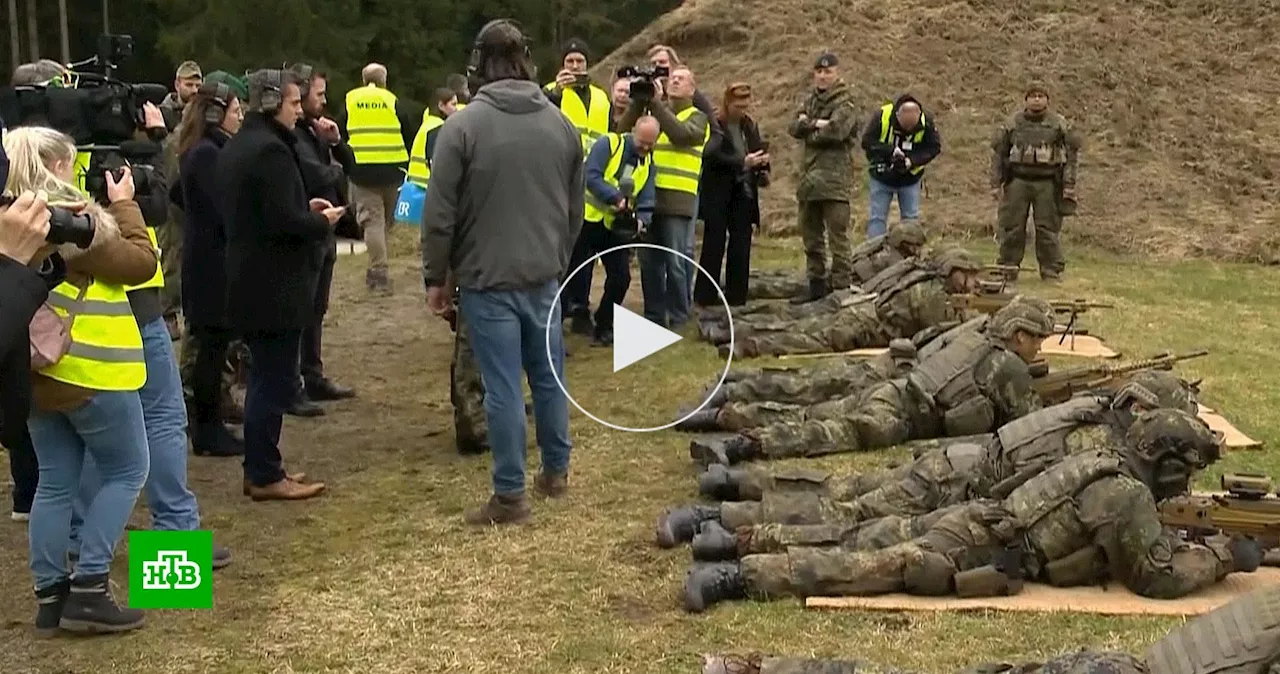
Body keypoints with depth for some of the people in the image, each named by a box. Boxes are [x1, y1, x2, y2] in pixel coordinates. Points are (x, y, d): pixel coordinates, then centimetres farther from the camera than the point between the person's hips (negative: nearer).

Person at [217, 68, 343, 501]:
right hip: (275, 284, -10)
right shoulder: (271, 149, -19)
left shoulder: (235, 148, 13)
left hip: (249, 280, 10)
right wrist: (322, 222, -7)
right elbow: (283, 221, -25)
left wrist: (305, 210, 12)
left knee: (264, 377, 17)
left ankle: (259, 468, 23)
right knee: (276, 381, -3)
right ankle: (266, 476, 3)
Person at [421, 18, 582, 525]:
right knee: (549, 375, 17)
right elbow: (575, 210, 12)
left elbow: (440, 213, -11)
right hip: (544, 276, 5)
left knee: (503, 385, -2)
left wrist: (436, 277, 0)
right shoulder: (561, 125, 4)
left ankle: (510, 495, 4)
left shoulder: (463, 125, -12)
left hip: (486, 279, -5)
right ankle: (556, 470, 30)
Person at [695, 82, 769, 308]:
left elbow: (758, 154, 20)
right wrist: (742, 162, -26)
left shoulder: (749, 126, 11)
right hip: (717, 194, -6)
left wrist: (763, 170, 0)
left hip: (743, 193, 6)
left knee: (741, 244, 4)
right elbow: (712, 156, -21)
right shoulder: (714, 125, -10)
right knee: (714, 243, -4)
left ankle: (736, 296, 10)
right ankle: (705, 296, 2)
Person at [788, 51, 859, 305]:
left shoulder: (845, 103, -3)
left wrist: (809, 127, -5)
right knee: (811, 234, 13)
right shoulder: (811, 100, 16)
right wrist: (817, 124, -14)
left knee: (837, 234, -9)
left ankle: (842, 284, -7)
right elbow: (794, 128, 3)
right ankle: (817, 283, 23)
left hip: (835, 179, -7)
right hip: (809, 176, 7)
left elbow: (837, 130, -20)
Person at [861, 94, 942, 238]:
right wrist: (890, 150, -31)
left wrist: (912, 161, -24)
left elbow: (934, 147, -9)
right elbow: (867, 142, -17)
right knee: (877, 217, -1)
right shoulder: (882, 117, -22)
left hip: (910, 179, 1)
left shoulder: (927, 123, -17)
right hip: (881, 178, -1)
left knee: (911, 218, 5)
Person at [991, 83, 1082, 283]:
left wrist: (1069, 183, -2)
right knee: (1012, 228, 1)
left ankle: (1051, 271, 8)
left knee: (1048, 229, 0)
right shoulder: (1012, 124, 5)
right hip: (1018, 180, 1)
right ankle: (1007, 268, 11)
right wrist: (996, 183, 3)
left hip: (1047, 182, -1)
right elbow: (997, 152, 9)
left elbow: (1073, 152, 5)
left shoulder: (1059, 124, 3)